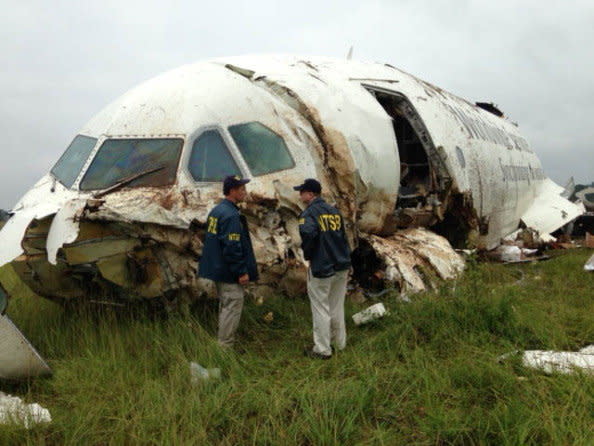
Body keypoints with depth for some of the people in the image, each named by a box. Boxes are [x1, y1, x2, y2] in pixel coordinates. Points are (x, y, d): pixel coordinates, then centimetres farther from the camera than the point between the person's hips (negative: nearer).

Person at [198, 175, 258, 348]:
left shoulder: (216, 211, 11)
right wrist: (242, 272, -18)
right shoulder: (231, 215, -21)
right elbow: (232, 247, -25)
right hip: (230, 274, -10)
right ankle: (225, 346, 3)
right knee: (232, 307, -3)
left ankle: (222, 343, 28)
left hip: (218, 269, 11)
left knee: (225, 306, 19)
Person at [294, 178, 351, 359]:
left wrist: (307, 254, -16)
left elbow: (308, 233, -33)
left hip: (321, 268, -7)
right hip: (341, 266, 7)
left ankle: (322, 350, 13)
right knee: (337, 307, 19)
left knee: (321, 309, 4)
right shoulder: (335, 211, 10)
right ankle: (340, 343, 31)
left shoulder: (309, 213, -13)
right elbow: (343, 236, 14)